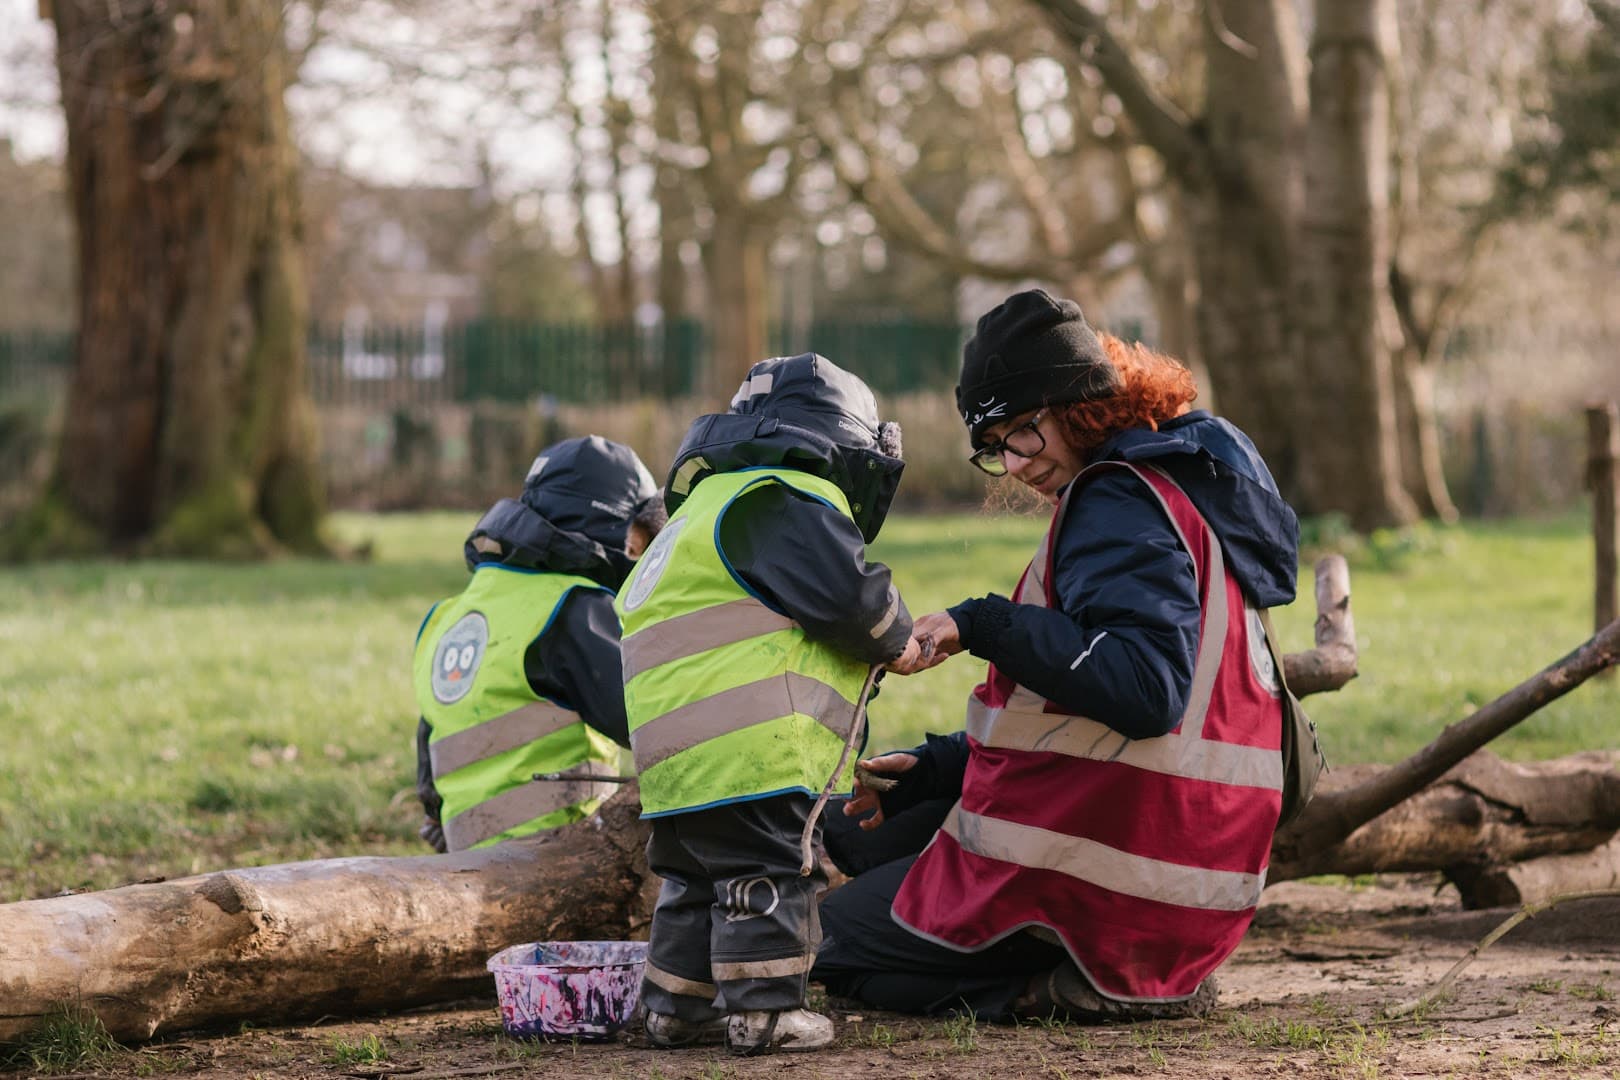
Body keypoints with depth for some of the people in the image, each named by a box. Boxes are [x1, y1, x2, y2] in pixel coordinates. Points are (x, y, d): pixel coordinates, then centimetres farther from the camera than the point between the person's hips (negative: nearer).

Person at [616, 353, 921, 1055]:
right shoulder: (790, 500, -7)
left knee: (696, 878, 17)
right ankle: (764, 1011, -3)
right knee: (764, 873, -4)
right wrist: (896, 639, 1)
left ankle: (677, 1006, 21)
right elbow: (843, 593, -18)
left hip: (675, 755, 10)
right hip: (746, 747, -10)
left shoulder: (717, 499, 27)